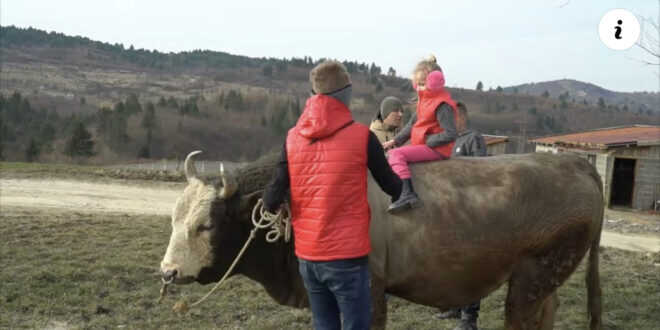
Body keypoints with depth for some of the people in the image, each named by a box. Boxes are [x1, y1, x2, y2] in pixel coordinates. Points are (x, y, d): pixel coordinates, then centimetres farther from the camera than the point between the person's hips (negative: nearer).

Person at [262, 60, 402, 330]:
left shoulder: (293, 138, 0)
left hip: (306, 256, 5)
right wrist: (403, 192, 23)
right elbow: (393, 187, 1)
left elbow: (272, 199, -3)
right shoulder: (361, 136, -9)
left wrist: (270, 202, 20)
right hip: (347, 256, -4)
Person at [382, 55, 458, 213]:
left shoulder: (442, 105, -16)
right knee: (395, 151, 21)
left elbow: (450, 134, -21)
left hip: (435, 149, -11)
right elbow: (412, 124, 21)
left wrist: (428, 141, -19)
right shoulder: (424, 99, 14)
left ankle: (407, 193, -38)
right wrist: (395, 140, 13)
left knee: (396, 154, -25)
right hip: (422, 146, 11)